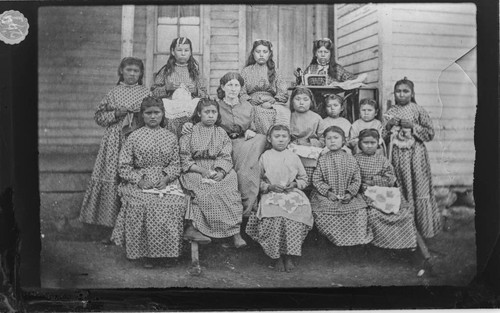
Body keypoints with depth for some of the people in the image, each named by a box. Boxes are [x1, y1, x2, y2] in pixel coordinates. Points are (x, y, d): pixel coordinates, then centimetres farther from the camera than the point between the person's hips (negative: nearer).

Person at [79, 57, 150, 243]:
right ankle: (110, 231, 2)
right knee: (110, 180, -5)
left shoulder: (145, 93, 10)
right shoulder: (113, 92, 11)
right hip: (114, 142, 1)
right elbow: (99, 116, 9)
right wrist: (116, 113, -6)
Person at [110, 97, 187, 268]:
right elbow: (124, 167, 3)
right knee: (141, 205, -32)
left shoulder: (171, 137, 13)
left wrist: (166, 177, -10)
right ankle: (144, 252, -16)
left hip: (166, 181, 2)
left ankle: (169, 249, -13)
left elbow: (176, 164, 9)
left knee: (177, 203, -28)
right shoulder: (134, 137, 7)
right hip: (139, 182, -1)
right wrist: (139, 180, -12)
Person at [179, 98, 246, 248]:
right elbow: (185, 159, -1)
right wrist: (202, 170, -15)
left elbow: (225, 157, 6)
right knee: (205, 190, -33)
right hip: (195, 170, -2)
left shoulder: (221, 133, 15)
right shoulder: (190, 133, 6)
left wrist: (220, 172, -15)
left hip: (218, 170, 2)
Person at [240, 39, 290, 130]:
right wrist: (259, 103, -10)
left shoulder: (274, 72, 23)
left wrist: (271, 102, -8)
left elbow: (283, 95, 13)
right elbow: (242, 94, 5)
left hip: (273, 104, 1)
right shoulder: (246, 71, 18)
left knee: (284, 113, -34)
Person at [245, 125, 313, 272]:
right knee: (272, 211, -34)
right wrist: (270, 186, -7)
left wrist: (295, 184, -2)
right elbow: (258, 180, 10)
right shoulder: (265, 157, 9)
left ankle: (289, 255, -20)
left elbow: (303, 178, 19)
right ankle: (277, 256, -20)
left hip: (293, 192, 2)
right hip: (271, 194, -1)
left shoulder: (293, 157, 14)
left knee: (300, 209, -31)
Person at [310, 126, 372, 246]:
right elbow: (316, 180, -1)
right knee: (321, 213, -25)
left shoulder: (350, 159, 4)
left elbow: (357, 180, 5)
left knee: (360, 211, -19)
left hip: (347, 196, 1)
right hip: (327, 196, -1)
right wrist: (328, 192, -13)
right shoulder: (322, 160, 2)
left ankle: (359, 236, 1)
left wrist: (350, 193, -10)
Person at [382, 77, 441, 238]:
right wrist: (389, 125, -9)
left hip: (416, 154, -3)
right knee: (400, 190, 5)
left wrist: (412, 126, -14)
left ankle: (423, 228, 8)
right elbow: (383, 136, 9)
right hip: (397, 155, 3)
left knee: (419, 190, -3)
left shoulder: (419, 110, -1)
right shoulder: (390, 112, 9)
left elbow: (430, 133, -4)